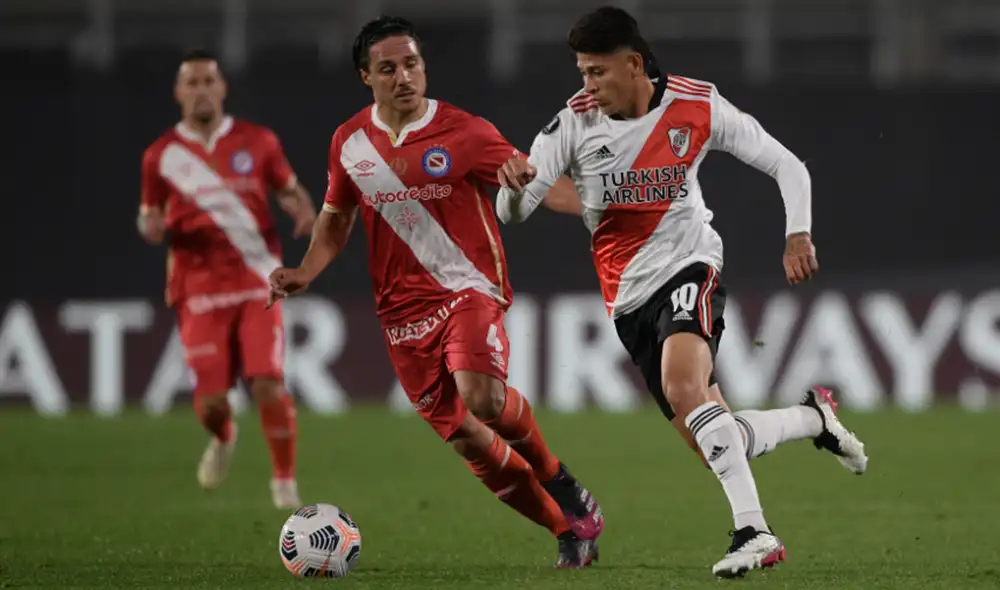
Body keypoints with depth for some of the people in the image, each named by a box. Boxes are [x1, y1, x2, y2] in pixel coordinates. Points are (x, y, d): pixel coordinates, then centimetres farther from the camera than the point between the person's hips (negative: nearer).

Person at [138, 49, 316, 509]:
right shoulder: (161, 155, 4)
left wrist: (304, 211, -6)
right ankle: (223, 438, 33)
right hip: (199, 288, 0)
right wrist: (150, 227, -11)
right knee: (210, 398, -5)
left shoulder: (256, 142, 4)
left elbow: (289, 189, 16)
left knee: (268, 383, -15)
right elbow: (150, 217, 13)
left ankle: (285, 481, 3)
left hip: (256, 281, 0)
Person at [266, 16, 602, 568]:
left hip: (468, 289, -4)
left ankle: (557, 479, -3)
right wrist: (306, 272, 5)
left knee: (481, 396, -31)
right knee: (466, 439, 0)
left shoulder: (463, 133, -8)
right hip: (402, 309, 4)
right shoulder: (349, 142, 5)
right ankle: (571, 529, 15)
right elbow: (336, 218, 20)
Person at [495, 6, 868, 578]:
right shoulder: (575, 122, -7)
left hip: (689, 269, -3)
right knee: (718, 444, 3)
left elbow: (786, 165, 0)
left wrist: (798, 234, -16)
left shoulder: (697, 107, -9)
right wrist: (514, 185, -32)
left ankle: (754, 532, -34)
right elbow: (512, 213, -8)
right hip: (629, 297, 3)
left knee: (682, 386, -33)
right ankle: (814, 418, 34)